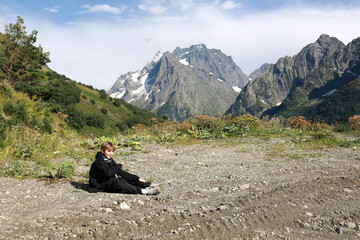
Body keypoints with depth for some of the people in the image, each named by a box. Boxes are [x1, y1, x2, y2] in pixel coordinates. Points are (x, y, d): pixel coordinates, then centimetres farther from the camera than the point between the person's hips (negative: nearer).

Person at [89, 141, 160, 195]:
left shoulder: (110, 160, 11)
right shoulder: (99, 162, -15)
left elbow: (121, 172, 8)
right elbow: (108, 173, -32)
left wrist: (137, 178, 0)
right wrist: (119, 166, -14)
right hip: (101, 185, -9)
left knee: (128, 179, -5)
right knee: (117, 182, -34)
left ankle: (147, 186, -28)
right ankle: (142, 191, -48)